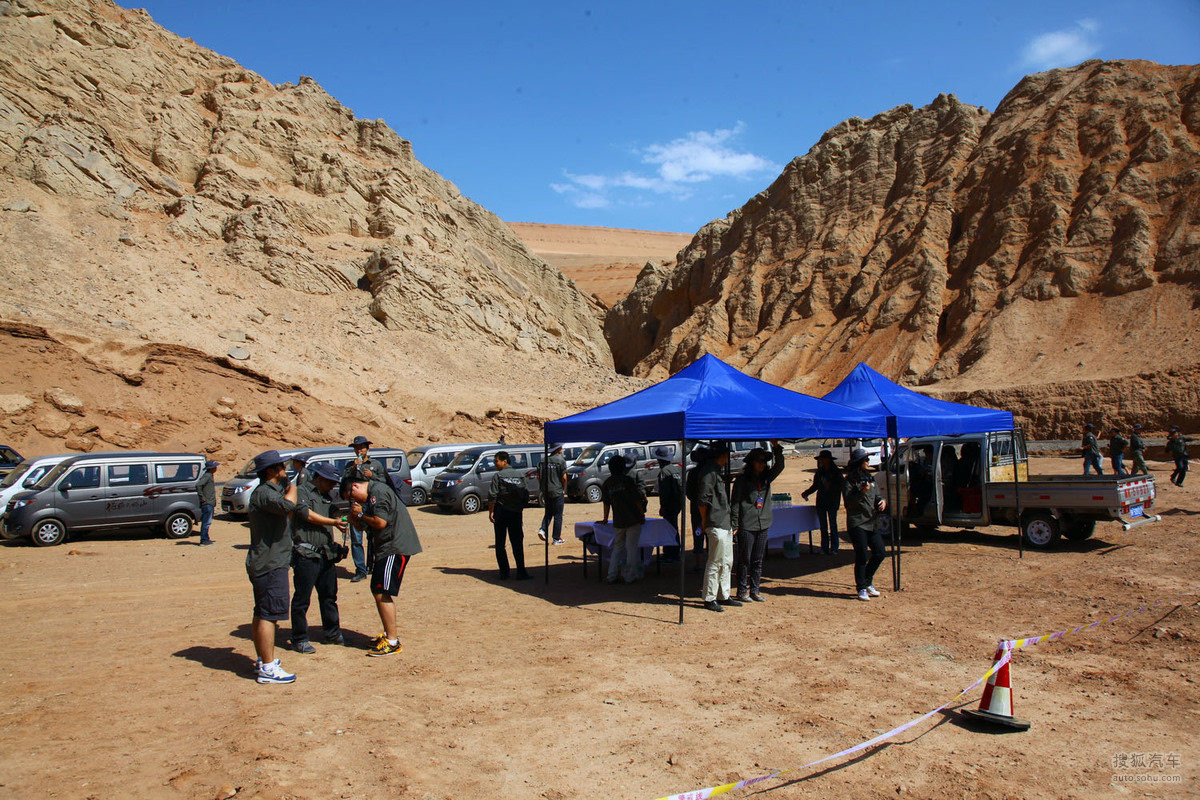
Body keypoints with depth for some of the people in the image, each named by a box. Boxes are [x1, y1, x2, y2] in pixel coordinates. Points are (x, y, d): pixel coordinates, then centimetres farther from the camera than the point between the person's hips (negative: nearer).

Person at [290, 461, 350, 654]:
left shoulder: (325, 496, 20)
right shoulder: (302, 491, -5)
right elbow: (307, 514, -17)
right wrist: (333, 522, -16)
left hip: (326, 554, 8)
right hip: (306, 554, -8)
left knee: (329, 596, 14)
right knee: (302, 598, -1)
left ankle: (332, 634, 25)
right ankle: (299, 639, 8)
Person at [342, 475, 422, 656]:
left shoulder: (379, 492, -14)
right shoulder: (371, 495, 19)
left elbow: (380, 522, -22)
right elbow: (366, 526, 19)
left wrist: (361, 514, -6)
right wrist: (356, 518, 0)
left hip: (395, 548, -11)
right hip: (385, 548, 11)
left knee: (383, 594, -11)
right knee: (377, 591, 18)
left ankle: (392, 642, -7)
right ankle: (388, 633, 30)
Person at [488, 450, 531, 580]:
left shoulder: (498, 476, -6)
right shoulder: (520, 475, 6)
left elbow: (492, 496, -11)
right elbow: (526, 495, 5)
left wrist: (491, 512, -6)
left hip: (501, 512, -3)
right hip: (516, 512, 3)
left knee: (500, 544, 6)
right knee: (517, 543, 4)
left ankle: (504, 573, 5)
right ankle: (521, 572, -2)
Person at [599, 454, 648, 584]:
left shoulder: (607, 483, 5)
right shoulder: (628, 480, -8)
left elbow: (606, 503, 12)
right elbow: (637, 500, -7)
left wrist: (605, 519, 21)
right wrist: (642, 515, 2)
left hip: (618, 521, 4)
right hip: (633, 520, -4)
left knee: (617, 547, 14)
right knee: (632, 548, 3)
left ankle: (612, 576, 10)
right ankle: (630, 576, 6)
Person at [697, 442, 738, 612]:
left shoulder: (719, 470, 17)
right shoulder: (709, 471, -15)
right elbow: (702, 500, -18)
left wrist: (732, 522, 17)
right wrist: (705, 521, -10)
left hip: (726, 524, 10)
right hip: (716, 525, -10)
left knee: (727, 562, 15)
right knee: (715, 563, -4)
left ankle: (723, 596, 24)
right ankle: (709, 599, 4)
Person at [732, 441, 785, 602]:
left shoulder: (766, 478, 10)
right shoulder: (742, 480, -4)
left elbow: (779, 466, -3)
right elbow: (735, 502, -5)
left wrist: (776, 447, -15)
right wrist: (734, 525, -9)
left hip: (763, 524, 5)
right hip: (746, 525, -5)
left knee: (758, 560, 11)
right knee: (744, 560, 1)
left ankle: (755, 590, 19)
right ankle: (742, 591, 10)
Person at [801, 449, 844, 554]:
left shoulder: (836, 472, -2)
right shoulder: (818, 473, 10)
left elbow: (840, 487, -5)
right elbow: (815, 486, 18)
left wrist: (830, 486, -20)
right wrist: (806, 492, 5)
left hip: (832, 502, -4)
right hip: (820, 502, 4)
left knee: (832, 525, -1)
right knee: (823, 526, 5)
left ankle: (833, 547, 7)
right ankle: (824, 548, 9)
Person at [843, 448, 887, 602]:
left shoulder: (870, 478, 16)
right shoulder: (850, 481, -6)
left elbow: (877, 495, 21)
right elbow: (848, 501, -13)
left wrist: (883, 501, -1)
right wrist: (862, 492, -25)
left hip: (872, 522, 7)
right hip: (857, 523, -7)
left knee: (880, 552, 3)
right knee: (862, 557, -5)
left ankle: (867, 581, 22)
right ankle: (861, 588, 7)